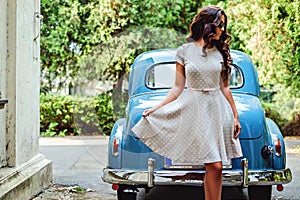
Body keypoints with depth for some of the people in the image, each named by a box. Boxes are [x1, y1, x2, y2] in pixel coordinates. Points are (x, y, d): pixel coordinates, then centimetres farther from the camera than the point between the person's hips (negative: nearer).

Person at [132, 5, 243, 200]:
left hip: (217, 110, 3)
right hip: (194, 109, -3)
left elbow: (225, 88, 13)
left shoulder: (221, 53, 9)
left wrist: (235, 116, 11)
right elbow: (178, 88, 5)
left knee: (214, 166, -1)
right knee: (214, 166, -9)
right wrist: (155, 109, 0)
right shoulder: (185, 51, 2)